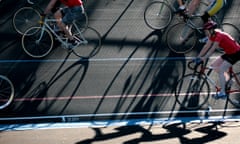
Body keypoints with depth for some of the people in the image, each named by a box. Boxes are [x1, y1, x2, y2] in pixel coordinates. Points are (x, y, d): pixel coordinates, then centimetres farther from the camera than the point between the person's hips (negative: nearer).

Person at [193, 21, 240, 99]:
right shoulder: (212, 35, 1)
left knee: (220, 70, -16)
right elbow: (206, 47, 3)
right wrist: (198, 57, -1)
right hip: (228, 53, 9)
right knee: (214, 65, 6)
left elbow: (212, 49, -30)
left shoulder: (219, 35, -26)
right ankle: (227, 79, 17)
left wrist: (203, 59, -31)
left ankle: (222, 93, -13)